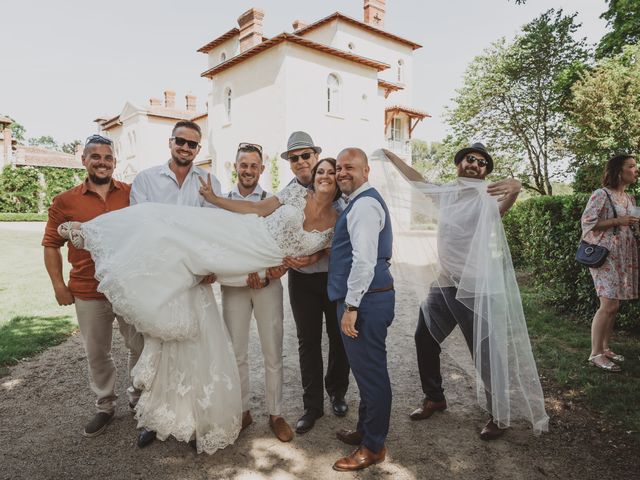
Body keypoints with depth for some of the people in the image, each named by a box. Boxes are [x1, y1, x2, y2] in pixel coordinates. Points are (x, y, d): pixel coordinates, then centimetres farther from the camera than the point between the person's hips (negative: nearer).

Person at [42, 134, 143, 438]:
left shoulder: (132, 194, 0)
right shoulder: (65, 201, 0)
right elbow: (51, 244, 7)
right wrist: (58, 284, 1)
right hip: (88, 292, 0)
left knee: (141, 347, 10)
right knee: (96, 354, 13)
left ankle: (138, 399, 32)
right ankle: (105, 406, 33)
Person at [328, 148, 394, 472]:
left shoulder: (363, 204, -14)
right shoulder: (361, 202, 19)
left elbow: (364, 260, -23)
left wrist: (351, 305, -22)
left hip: (365, 300, -11)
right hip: (366, 298, 11)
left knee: (370, 371, 2)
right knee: (366, 370, 20)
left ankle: (373, 447, 17)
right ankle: (366, 431, 36)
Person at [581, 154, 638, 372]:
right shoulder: (602, 194, -9)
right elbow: (587, 222, -14)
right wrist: (618, 220, -17)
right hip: (606, 256, -8)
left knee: (614, 306, 9)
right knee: (608, 305, -11)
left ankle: (605, 348, 19)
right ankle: (595, 353, -2)